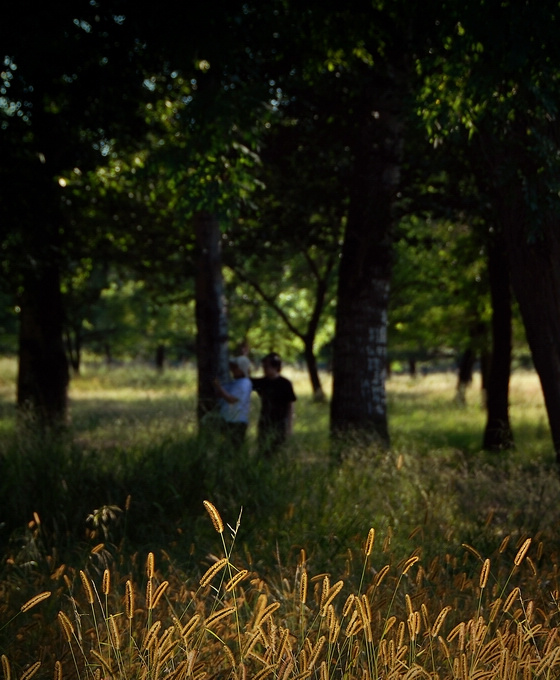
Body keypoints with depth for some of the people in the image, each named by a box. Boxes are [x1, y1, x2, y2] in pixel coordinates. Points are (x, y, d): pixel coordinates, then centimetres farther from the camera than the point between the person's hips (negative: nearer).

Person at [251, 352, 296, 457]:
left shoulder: (285, 384, -8)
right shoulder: (262, 382, 6)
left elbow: (290, 405, -5)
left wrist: (289, 426, -8)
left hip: (280, 424, -5)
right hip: (265, 423, 5)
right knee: (264, 452, 5)